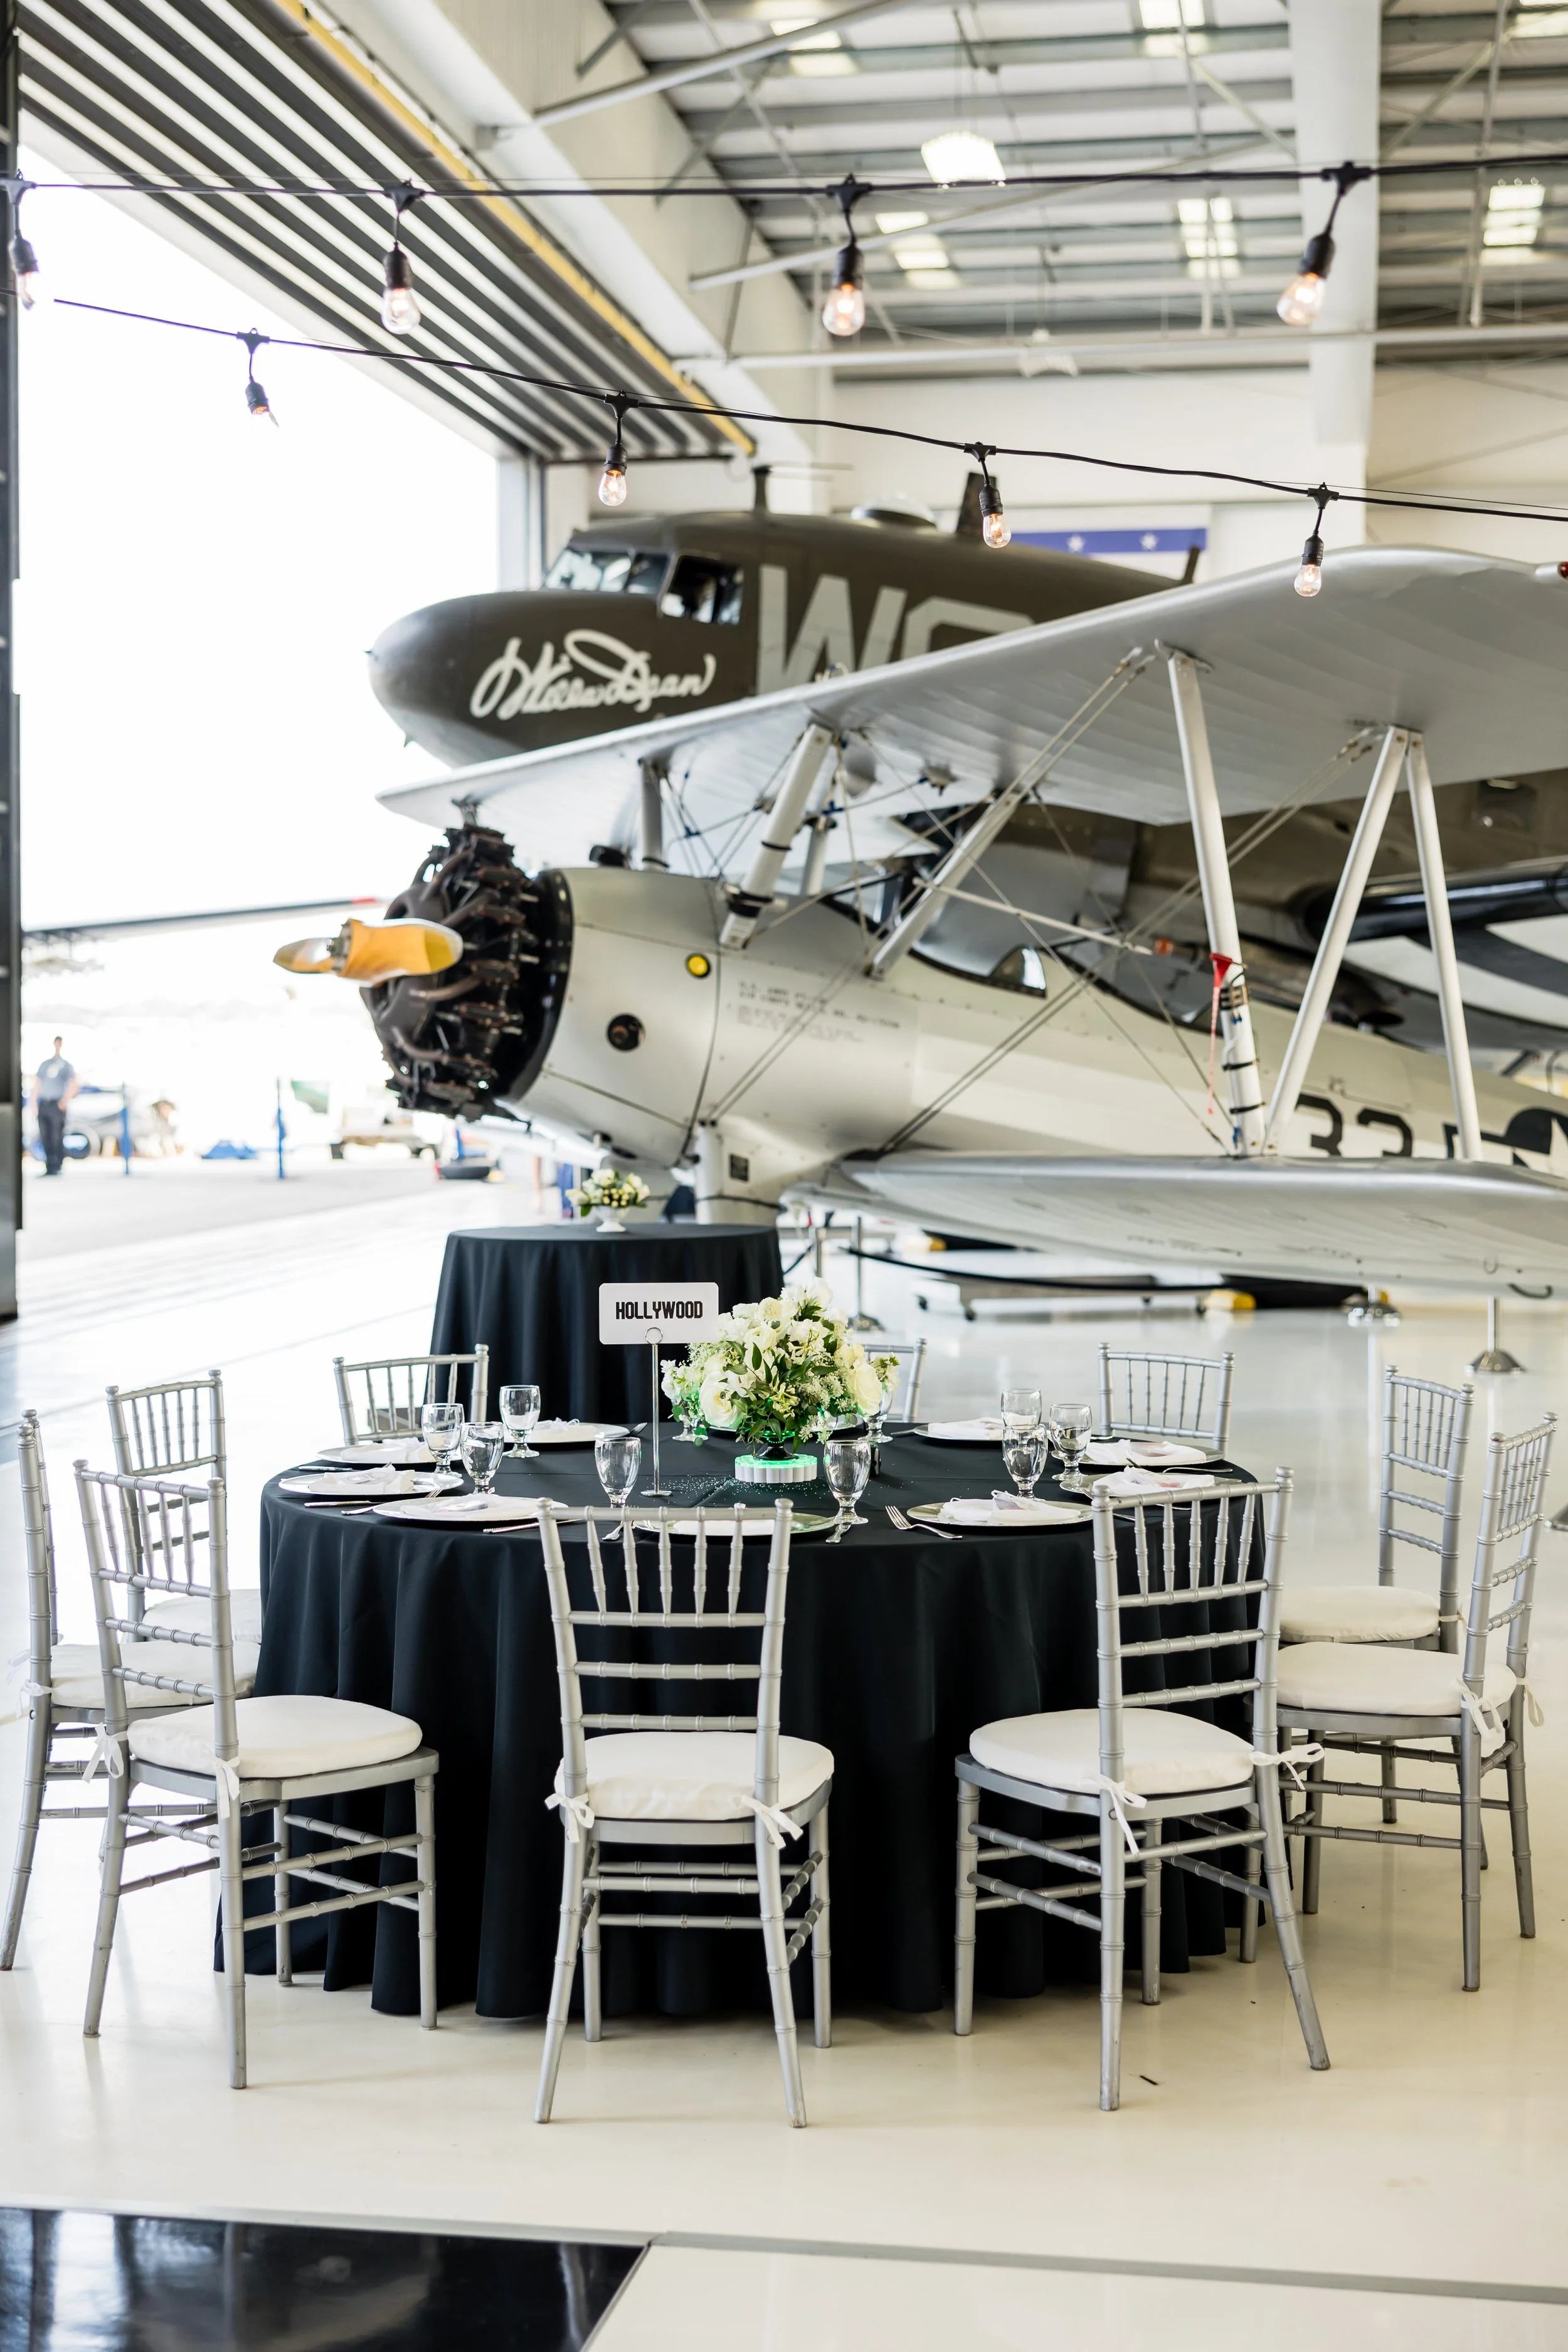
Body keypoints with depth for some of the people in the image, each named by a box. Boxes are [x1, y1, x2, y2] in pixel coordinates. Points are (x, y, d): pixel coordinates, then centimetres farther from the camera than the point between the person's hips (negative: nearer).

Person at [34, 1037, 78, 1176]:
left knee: (57, 1138, -9)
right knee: (45, 1137, 3)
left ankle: (57, 1167, -5)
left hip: (57, 1105, -4)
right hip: (43, 1105, 4)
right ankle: (49, 1167, 8)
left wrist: (65, 1101, -13)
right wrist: (34, 1102, 8)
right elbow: (38, 1085, 18)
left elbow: (73, 1085, -3)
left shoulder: (66, 1065, 6)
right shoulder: (45, 1065, 17)